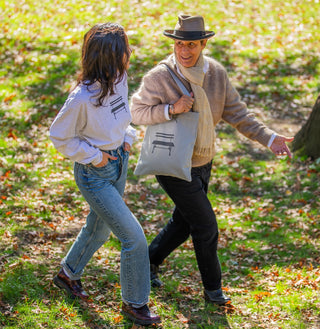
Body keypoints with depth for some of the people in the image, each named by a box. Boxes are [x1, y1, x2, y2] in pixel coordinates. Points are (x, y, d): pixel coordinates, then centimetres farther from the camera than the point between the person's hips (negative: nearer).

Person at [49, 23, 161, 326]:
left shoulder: (119, 79, -9)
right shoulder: (82, 98, -31)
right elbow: (60, 136, -16)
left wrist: (127, 138, 0)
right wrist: (92, 156, -16)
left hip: (118, 163, 8)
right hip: (94, 174, -8)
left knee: (99, 229, 26)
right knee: (134, 238, -6)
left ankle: (68, 274, 51)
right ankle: (134, 303, 14)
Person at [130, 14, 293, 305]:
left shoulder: (216, 73, -8)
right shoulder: (159, 77, -24)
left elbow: (237, 114, -5)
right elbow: (137, 112, -16)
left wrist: (270, 138, -16)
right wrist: (172, 109, -32)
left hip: (202, 161, 6)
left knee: (184, 222, 21)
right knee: (206, 227, 0)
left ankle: (150, 260, 45)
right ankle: (213, 287, 20)